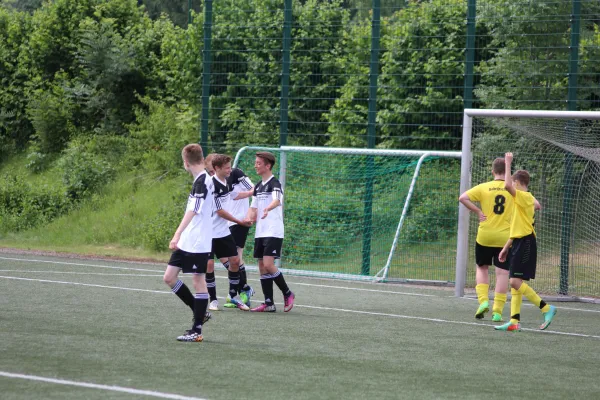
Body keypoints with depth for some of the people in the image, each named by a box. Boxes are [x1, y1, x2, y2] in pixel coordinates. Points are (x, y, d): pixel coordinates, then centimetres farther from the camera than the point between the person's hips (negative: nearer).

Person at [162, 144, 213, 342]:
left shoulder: (202, 181, -16)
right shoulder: (201, 179, 13)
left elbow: (192, 211, -27)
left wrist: (177, 234, -34)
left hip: (198, 243, -9)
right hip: (186, 242, 9)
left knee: (198, 280, -3)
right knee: (169, 277, 9)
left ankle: (197, 330, 2)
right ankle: (200, 313, 21)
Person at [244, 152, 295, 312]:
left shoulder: (274, 184, -10)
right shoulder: (258, 186, 16)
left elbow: (277, 201, -29)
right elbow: (253, 207, 18)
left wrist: (268, 209, -51)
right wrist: (249, 217, -4)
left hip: (273, 232, -8)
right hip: (260, 232, 8)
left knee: (268, 264, -16)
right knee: (262, 266, 5)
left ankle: (287, 294, 2)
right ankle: (269, 303, 8)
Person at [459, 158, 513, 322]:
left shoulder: (484, 187, -3)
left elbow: (463, 198, -11)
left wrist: (478, 211, -4)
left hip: (485, 236, 0)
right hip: (505, 238, 0)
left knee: (482, 268, 19)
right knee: (502, 273, 3)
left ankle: (483, 300, 2)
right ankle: (497, 311, -1)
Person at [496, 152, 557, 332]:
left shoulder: (524, 197, -11)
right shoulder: (527, 199, 18)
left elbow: (507, 186, -30)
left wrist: (508, 163, -20)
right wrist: (506, 248, 25)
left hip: (525, 243, -10)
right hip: (519, 243, 10)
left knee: (516, 282, -14)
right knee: (515, 283, 6)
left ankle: (546, 308, -9)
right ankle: (514, 321, 5)